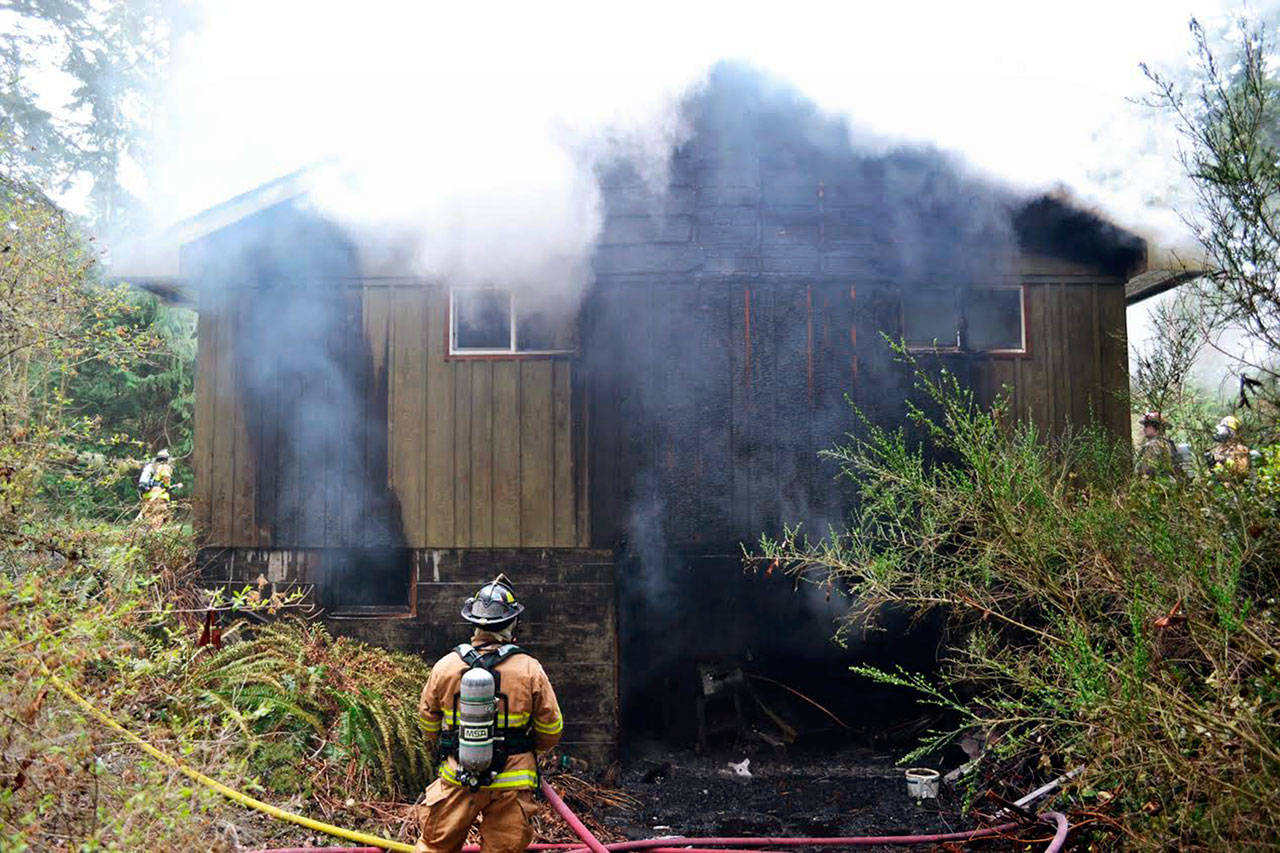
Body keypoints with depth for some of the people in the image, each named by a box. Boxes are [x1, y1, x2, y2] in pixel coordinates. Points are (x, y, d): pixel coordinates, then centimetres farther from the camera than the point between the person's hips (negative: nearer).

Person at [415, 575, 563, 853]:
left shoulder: (445, 666, -7)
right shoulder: (530, 669, -10)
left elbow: (428, 724, 7)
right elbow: (551, 733, -2)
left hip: (456, 779, 1)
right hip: (511, 786, -1)